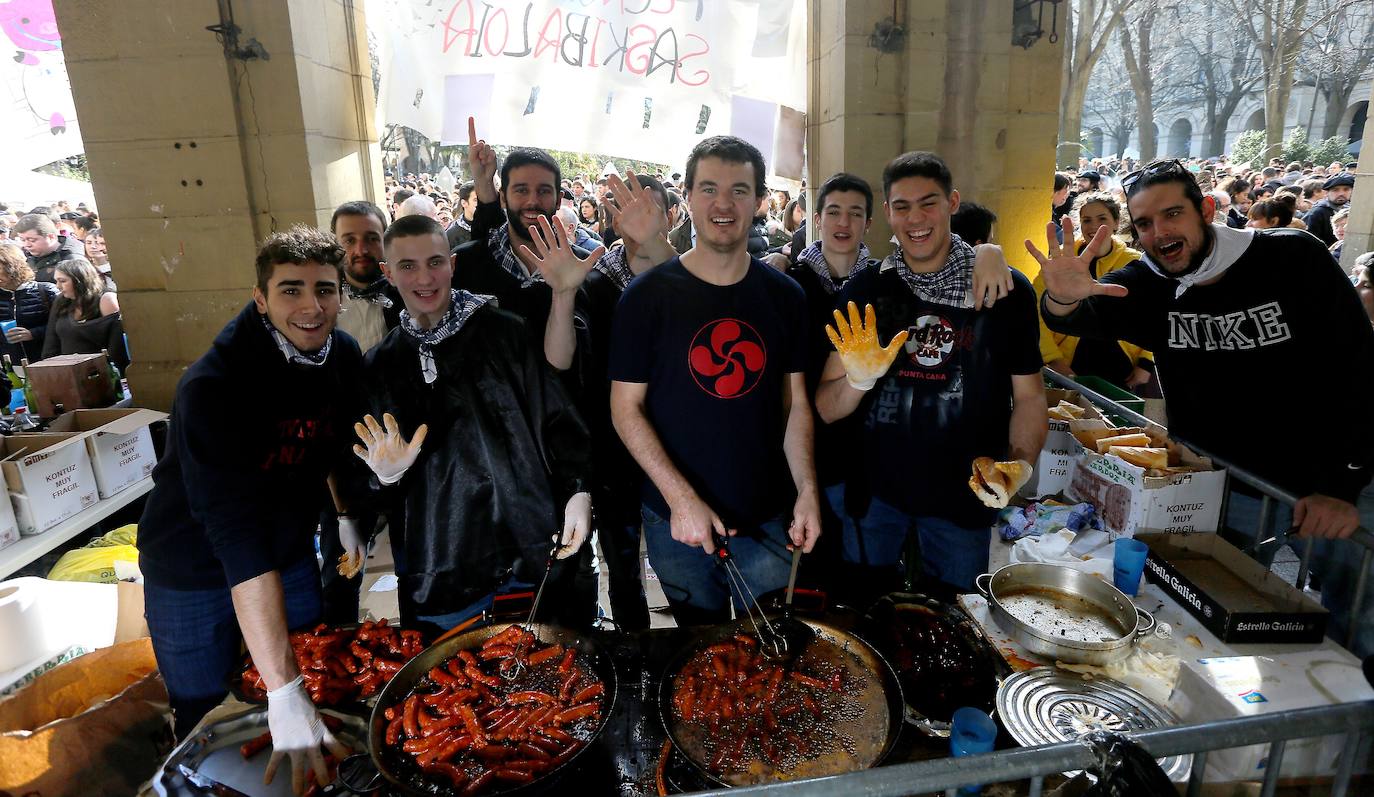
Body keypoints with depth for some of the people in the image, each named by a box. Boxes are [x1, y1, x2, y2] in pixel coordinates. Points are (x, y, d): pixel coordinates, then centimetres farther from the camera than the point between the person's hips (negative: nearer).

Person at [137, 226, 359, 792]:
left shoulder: (343, 356, -12)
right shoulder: (214, 387, -31)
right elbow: (237, 534, -40)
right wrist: (284, 693, -45)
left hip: (290, 555, 5)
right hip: (196, 571, -5)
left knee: (316, 690, 18)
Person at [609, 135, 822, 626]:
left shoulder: (784, 296, 2)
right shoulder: (649, 294, -7)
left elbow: (795, 402, 5)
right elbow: (626, 408, -8)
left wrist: (807, 489, -6)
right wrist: (681, 498, -16)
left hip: (769, 518, 2)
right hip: (676, 519, -1)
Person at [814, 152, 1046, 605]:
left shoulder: (1007, 290, -6)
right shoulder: (863, 291, -5)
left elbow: (1028, 396, 1)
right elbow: (826, 409, -6)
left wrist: (1018, 462, -17)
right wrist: (858, 382, -27)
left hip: (965, 495, 0)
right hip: (875, 489, 1)